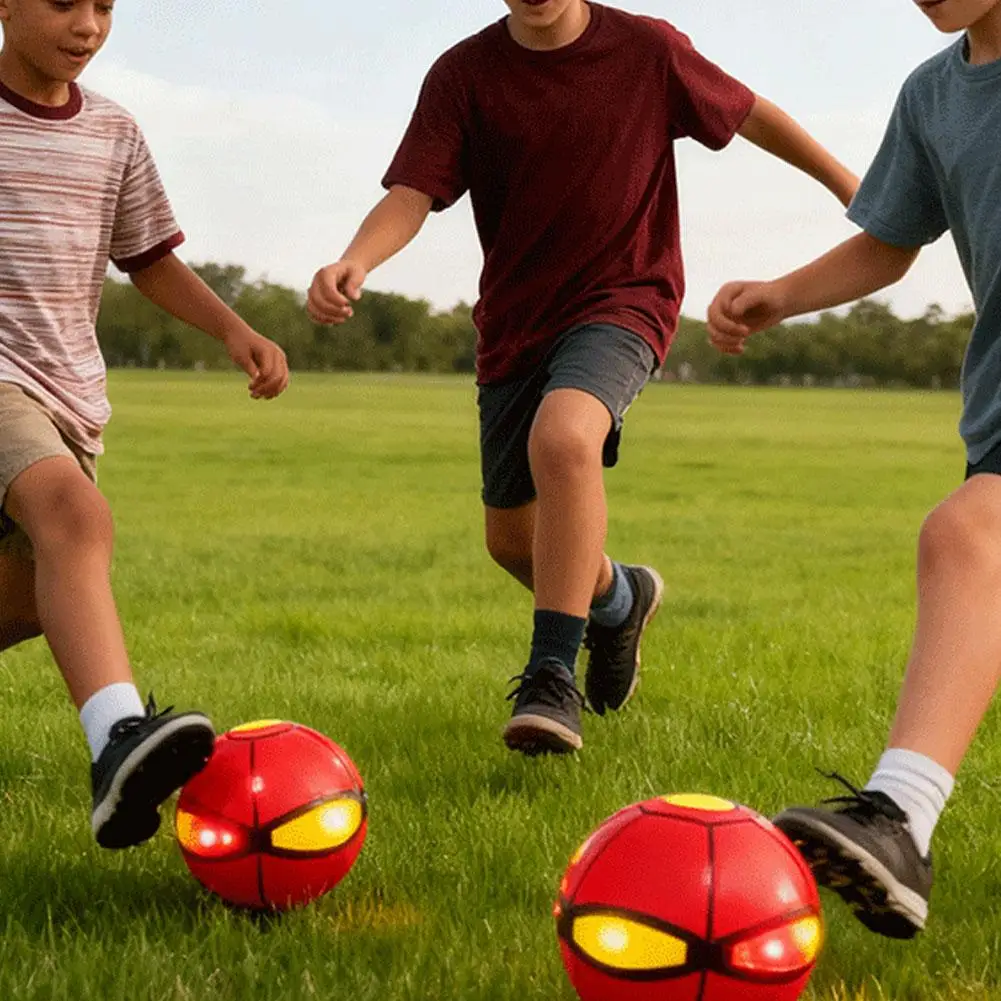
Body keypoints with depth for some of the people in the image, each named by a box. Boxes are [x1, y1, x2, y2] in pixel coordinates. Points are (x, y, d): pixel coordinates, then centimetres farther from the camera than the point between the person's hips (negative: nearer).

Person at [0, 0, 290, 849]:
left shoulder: (112, 135, 11)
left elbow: (149, 259, 20)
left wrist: (235, 331, 6)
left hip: (74, 390, 7)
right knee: (76, 517, -32)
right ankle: (120, 740, -50)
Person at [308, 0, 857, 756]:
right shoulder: (464, 75, -6)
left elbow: (750, 113, 8)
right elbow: (412, 194, -15)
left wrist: (846, 182, 17)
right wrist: (354, 262, -36)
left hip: (623, 301, -4)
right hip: (515, 319, 4)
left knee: (562, 438, -35)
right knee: (512, 539, 11)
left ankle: (551, 677, -29)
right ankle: (618, 598, 45)